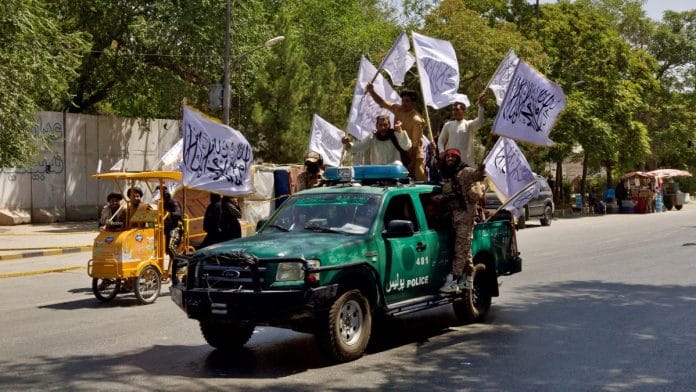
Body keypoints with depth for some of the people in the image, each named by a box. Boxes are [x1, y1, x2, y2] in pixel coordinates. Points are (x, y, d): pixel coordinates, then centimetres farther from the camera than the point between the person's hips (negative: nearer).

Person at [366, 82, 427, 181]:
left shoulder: (416, 120, -19)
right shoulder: (398, 109, 1)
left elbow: (416, 144, -19)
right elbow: (381, 103, 11)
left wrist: (412, 163, -19)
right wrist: (371, 91, -4)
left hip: (414, 156, -7)